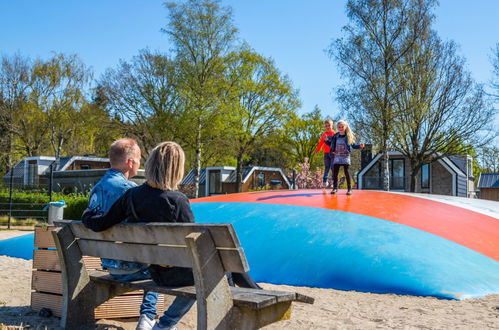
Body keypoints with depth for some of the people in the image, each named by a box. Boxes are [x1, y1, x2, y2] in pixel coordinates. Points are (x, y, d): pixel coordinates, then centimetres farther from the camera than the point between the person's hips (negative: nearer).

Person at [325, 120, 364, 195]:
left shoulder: (349, 136, -1)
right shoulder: (335, 137, 7)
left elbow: (353, 145, 4)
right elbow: (331, 145, 18)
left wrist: (359, 146, -12)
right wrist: (327, 140, 3)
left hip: (345, 157, -3)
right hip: (337, 157, 3)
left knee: (347, 172, -3)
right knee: (335, 172, 1)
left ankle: (349, 188, 2)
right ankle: (335, 188, 11)